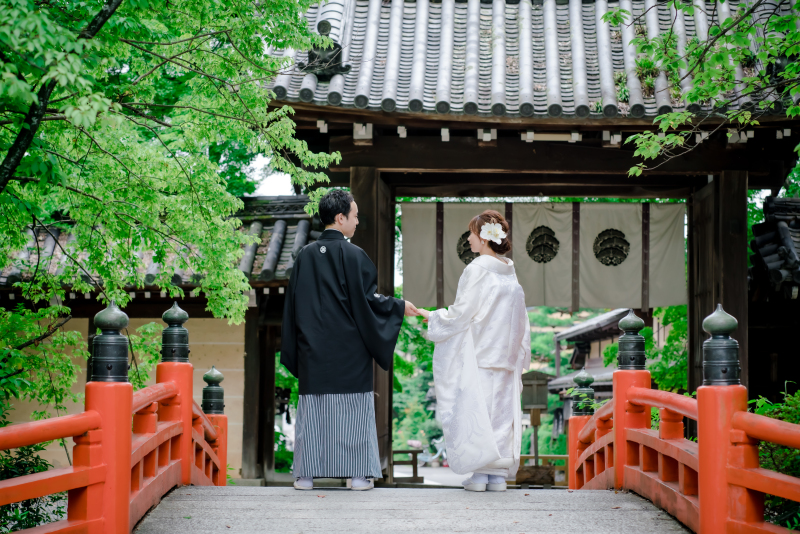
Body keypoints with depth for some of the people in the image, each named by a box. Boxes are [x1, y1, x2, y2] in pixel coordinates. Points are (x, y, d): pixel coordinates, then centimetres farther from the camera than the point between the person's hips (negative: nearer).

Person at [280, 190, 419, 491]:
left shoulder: (305, 256, 4)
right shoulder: (353, 255, -10)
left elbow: (293, 304, 9)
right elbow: (366, 301, -10)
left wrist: (294, 349, 17)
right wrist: (399, 307, 5)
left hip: (314, 351, 4)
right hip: (349, 351, -4)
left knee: (312, 409, 6)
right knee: (353, 410, 3)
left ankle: (306, 474, 6)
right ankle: (358, 474, 4)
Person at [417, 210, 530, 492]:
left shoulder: (477, 270, -13)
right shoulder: (510, 273, 9)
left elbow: (461, 313, -12)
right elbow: (519, 321, 12)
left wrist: (432, 317, 4)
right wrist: (518, 357, 18)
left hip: (477, 355, -7)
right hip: (503, 356, 7)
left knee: (475, 409, -3)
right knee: (501, 410, 7)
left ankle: (479, 473, -4)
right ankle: (499, 473, 8)